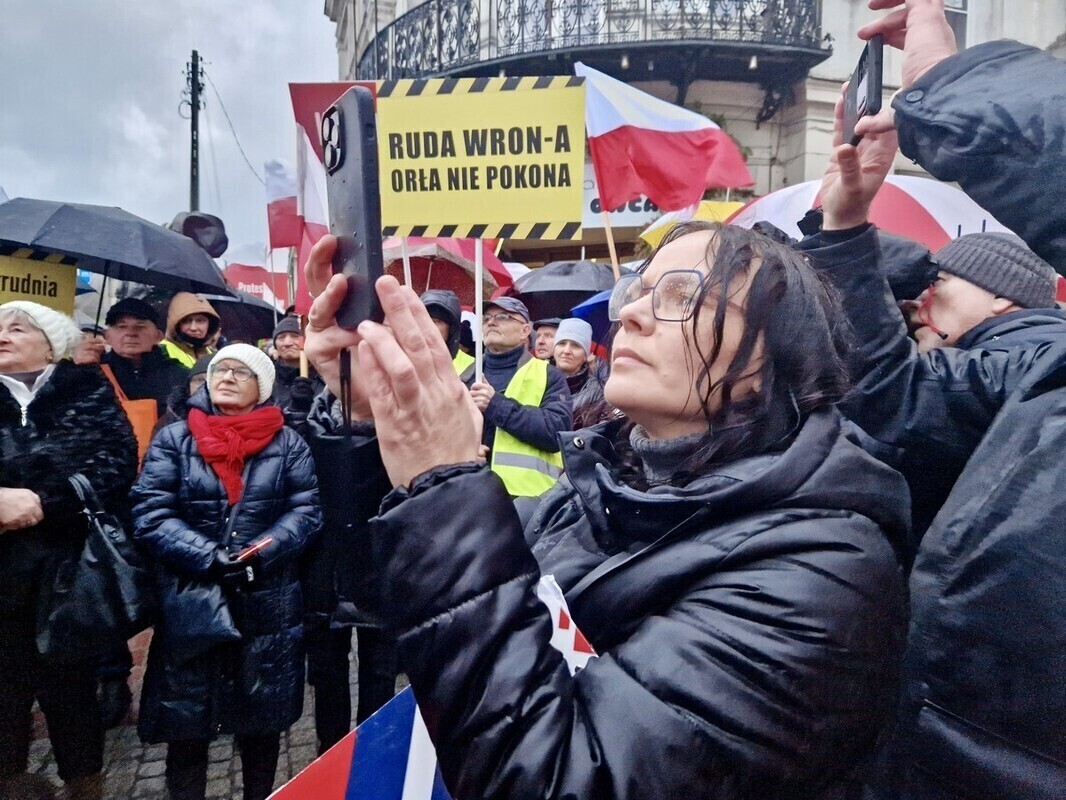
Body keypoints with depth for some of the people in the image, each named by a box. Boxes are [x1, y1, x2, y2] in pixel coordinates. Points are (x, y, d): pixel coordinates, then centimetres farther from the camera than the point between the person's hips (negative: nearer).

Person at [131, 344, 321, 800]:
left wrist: (260, 554, -19)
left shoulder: (288, 443, 2)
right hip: (189, 604, 0)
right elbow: (150, 515, -7)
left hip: (268, 605, 1)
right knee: (185, 717, 11)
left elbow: (306, 511, -4)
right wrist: (210, 559, -19)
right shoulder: (172, 440, 1)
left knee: (263, 715, 14)